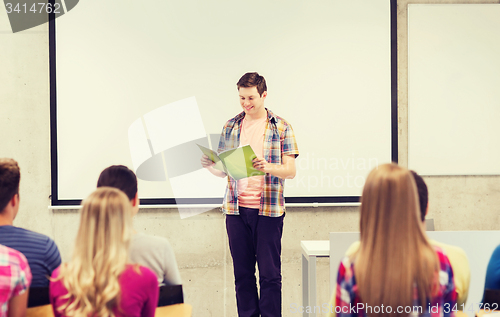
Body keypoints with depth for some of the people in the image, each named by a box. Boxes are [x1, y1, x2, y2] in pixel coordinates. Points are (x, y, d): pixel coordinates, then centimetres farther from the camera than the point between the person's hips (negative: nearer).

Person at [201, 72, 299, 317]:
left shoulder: (280, 127, 3)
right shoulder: (230, 127, 12)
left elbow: (290, 170, -3)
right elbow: (224, 170, 12)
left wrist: (267, 167, -22)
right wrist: (210, 166, -10)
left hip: (268, 209, -3)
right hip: (236, 209, 3)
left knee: (269, 273, -1)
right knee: (242, 272, 6)